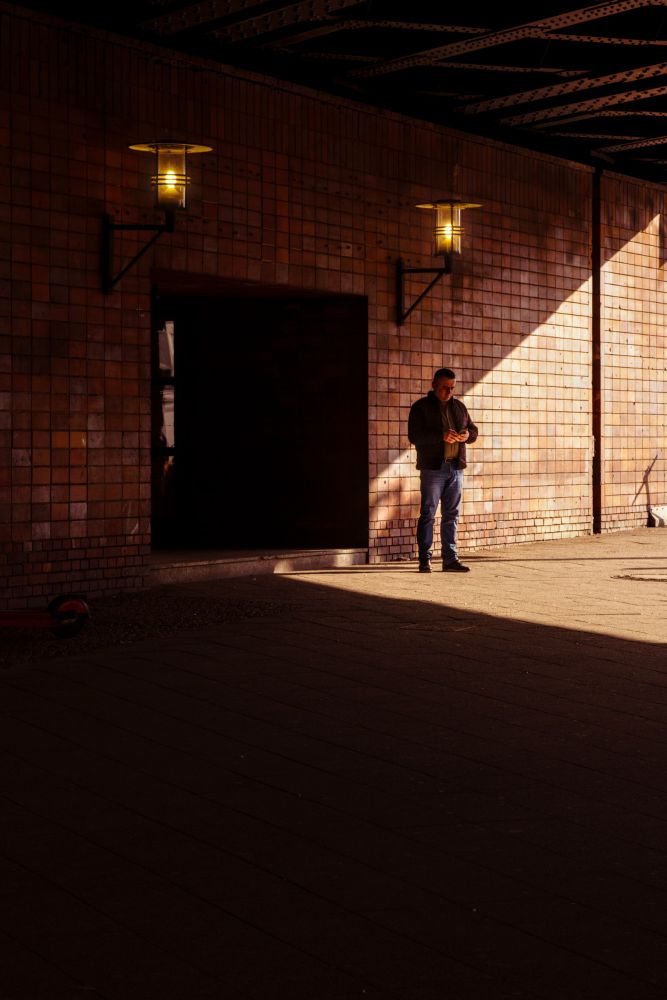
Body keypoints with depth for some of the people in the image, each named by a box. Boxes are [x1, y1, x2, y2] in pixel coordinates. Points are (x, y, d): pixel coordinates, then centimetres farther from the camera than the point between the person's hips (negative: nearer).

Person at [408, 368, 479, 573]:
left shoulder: (459, 406, 15)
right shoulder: (421, 407, -2)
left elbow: (473, 430, 20)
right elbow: (415, 435, -12)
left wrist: (468, 434, -5)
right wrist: (442, 436, -24)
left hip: (456, 468, 5)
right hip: (432, 468, -5)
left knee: (451, 515, 7)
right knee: (428, 514, -3)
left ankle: (450, 559, 10)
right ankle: (425, 559, 1)